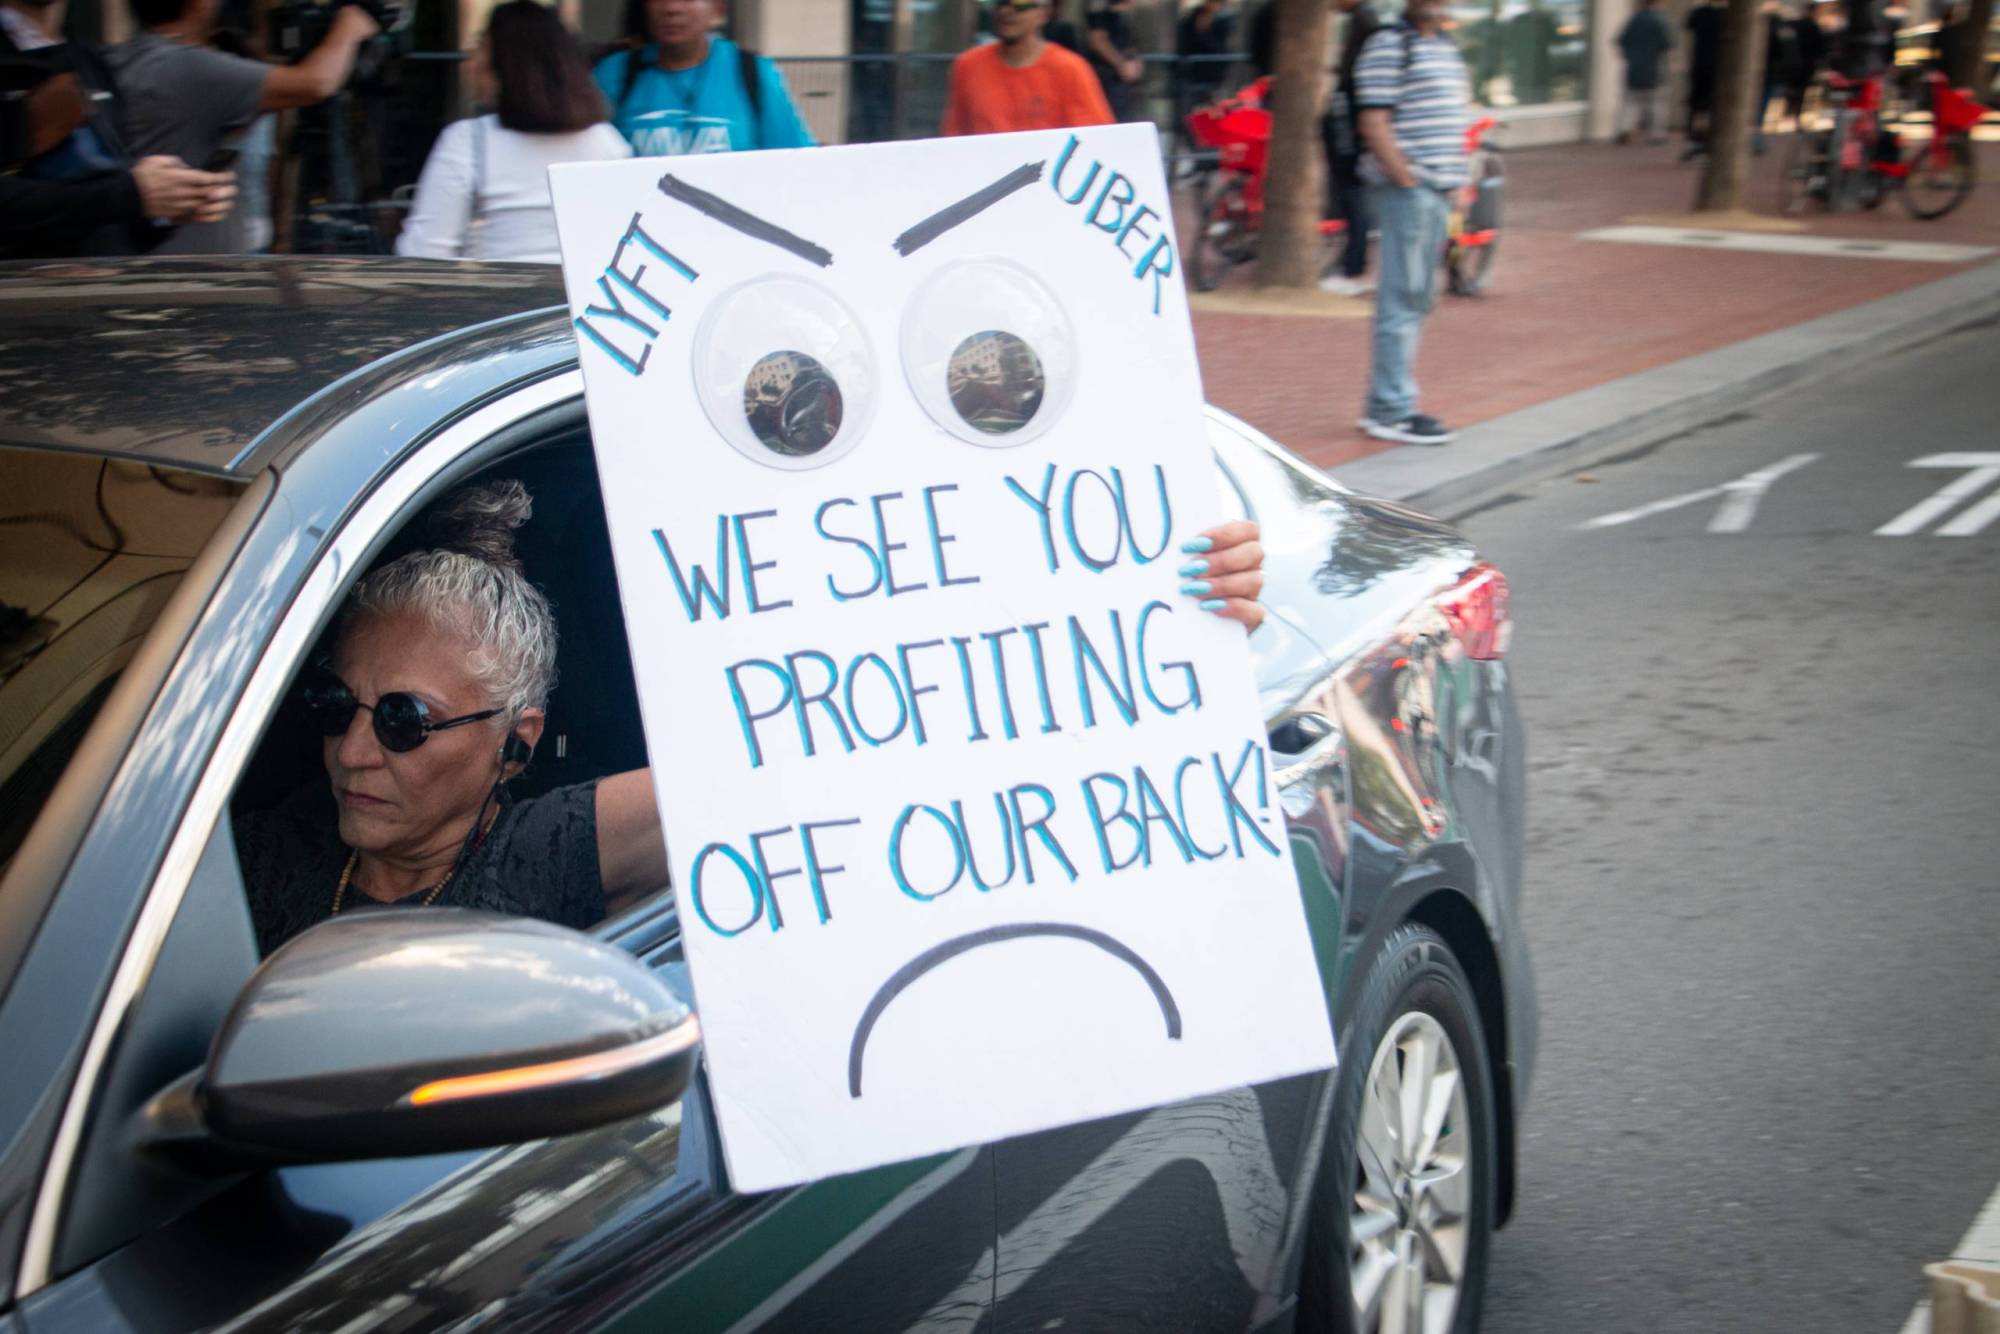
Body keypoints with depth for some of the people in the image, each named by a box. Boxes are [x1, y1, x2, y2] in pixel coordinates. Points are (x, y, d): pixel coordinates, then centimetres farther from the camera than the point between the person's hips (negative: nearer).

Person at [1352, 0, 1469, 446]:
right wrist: (1407, 180, -18)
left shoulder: (1446, 48, 18)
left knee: (1415, 301, 12)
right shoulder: (1388, 46, -9)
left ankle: (1382, 403, 19)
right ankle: (1393, 412, -4)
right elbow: (1374, 125, -15)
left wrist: (1455, 184, 15)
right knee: (1403, 299, -8)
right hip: (1405, 188, -9)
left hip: (1439, 190, 9)